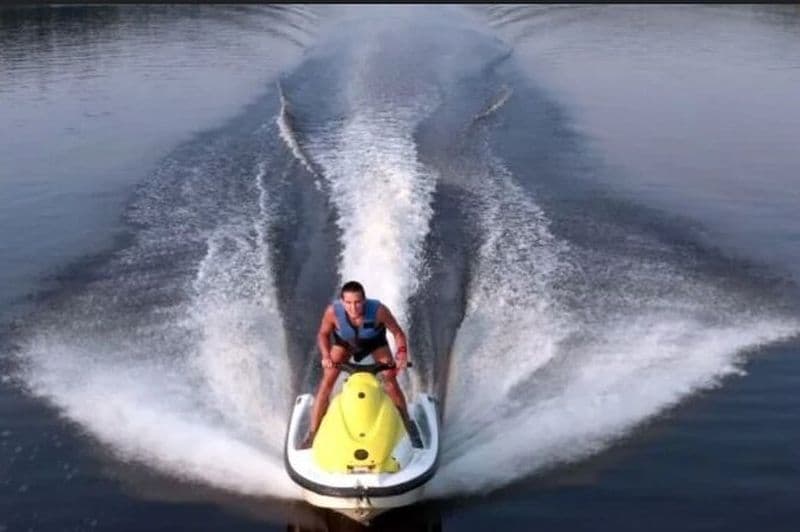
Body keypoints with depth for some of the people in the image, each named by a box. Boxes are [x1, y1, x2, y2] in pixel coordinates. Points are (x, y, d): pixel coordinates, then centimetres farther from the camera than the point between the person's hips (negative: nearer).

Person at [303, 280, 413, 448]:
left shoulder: (378, 310, -39)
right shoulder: (332, 311, -37)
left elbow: (397, 333, -23)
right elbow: (323, 334, -16)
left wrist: (402, 352, -40)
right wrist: (326, 356, -32)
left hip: (375, 341, 0)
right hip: (345, 342, 1)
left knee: (390, 381, -9)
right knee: (327, 381, -9)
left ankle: (408, 428, 9)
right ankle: (312, 434, -1)